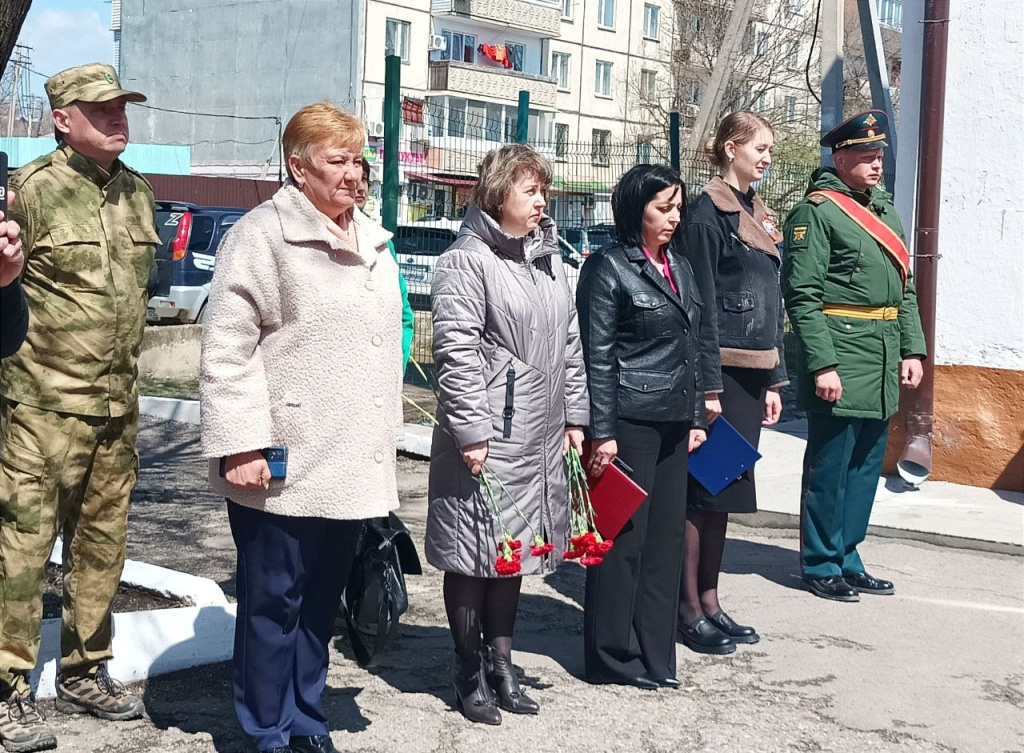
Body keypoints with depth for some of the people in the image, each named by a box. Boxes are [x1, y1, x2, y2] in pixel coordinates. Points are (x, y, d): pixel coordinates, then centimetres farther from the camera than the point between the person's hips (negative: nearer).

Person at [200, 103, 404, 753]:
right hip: (285, 468, -7)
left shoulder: (374, 242, 16)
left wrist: (385, 445, 21)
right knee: (273, 601, 4)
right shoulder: (263, 235, -9)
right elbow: (227, 347, -13)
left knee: (323, 600, 16)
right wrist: (241, 446, -18)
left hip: (352, 467, 7)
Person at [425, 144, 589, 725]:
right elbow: (457, 353, -16)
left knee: (516, 548, 15)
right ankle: (471, 673, 15)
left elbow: (571, 345, 18)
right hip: (485, 437, -7)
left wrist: (574, 417, 14)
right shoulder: (467, 262, -11)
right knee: (473, 554, 2)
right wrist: (471, 431, -18)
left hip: (541, 439, 8)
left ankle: (502, 664, 26)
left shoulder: (550, 261, 14)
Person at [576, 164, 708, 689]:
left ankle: (654, 655, 20)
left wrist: (697, 418, 17)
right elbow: (597, 355, -11)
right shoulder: (610, 267, -8)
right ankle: (614, 659, 11)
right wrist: (602, 431, -15)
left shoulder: (680, 267, 15)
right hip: (629, 422, -7)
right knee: (624, 538, -1)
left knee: (667, 535, 10)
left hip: (673, 424, 8)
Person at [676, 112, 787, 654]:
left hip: (753, 371, 8)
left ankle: (709, 603, 20)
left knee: (725, 489, 12)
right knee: (703, 487, -2)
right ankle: (689, 610, 6)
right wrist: (708, 385, -17)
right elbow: (700, 302, -14)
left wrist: (774, 380, 15)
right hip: (719, 369, -8)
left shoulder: (759, 215, 17)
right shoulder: (708, 211, -9)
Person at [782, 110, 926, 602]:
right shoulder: (815, 212, -9)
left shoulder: (884, 210, 17)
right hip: (840, 364, -8)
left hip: (882, 369, 8)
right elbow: (801, 295, -15)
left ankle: (847, 560, 24)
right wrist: (822, 364, -19)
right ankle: (820, 565, 12)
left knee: (865, 466, 13)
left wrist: (912, 350, 12)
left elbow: (905, 289, 20)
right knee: (829, 468, 1)